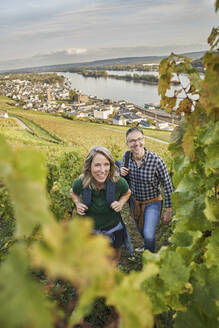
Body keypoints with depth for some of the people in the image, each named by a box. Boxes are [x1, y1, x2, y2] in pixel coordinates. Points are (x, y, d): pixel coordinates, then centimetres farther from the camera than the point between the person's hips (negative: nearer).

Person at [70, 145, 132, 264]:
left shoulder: (119, 182, -28)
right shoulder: (80, 183, -26)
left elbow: (127, 193, -3)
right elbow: (73, 192, 0)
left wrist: (121, 203, -21)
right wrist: (78, 204, -18)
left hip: (114, 229, 0)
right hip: (91, 229, 0)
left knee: (115, 255, 29)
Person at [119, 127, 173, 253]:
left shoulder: (156, 160, -28)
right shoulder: (126, 156, -15)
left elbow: (167, 185, -16)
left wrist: (168, 210, -12)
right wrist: (121, 171, -18)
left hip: (152, 203, -4)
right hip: (134, 201, 5)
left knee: (149, 235, -13)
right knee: (141, 230, 25)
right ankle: (147, 247, 60)